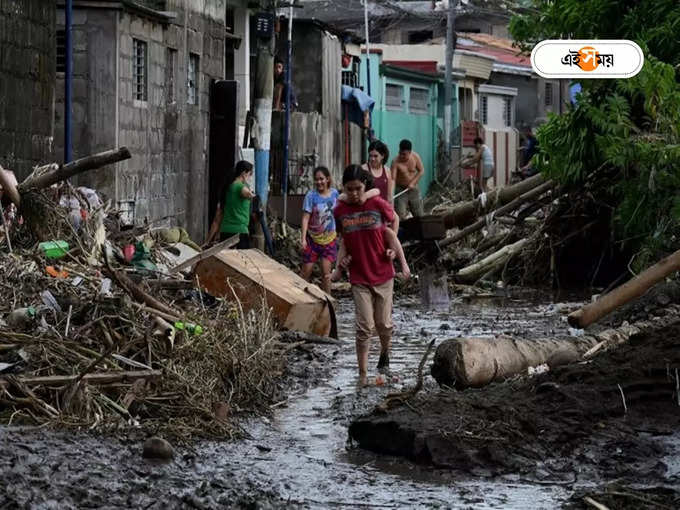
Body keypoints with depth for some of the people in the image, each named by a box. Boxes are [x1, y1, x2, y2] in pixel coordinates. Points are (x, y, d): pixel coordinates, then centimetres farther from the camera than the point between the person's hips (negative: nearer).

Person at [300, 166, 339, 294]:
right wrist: (303, 238, -23)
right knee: (306, 271, 1)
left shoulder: (334, 193, -1)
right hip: (313, 238, -2)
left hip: (329, 239, 2)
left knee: (326, 272, -3)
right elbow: (306, 217, -15)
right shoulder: (311, 195, -12)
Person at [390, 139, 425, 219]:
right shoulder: (396, 162, -21)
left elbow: (421, 171, 0)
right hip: (400, 189, -3)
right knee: (400, 215, -13)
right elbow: (392, 179, -27)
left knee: (419, 215, 8)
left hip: (413, 189, 3)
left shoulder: (415, 157, -10)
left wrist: (413, 183, -14)